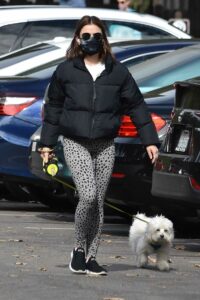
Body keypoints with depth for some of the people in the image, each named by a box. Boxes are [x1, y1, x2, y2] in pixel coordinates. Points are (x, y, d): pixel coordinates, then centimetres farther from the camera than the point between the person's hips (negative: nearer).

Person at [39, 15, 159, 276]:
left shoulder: (118, 72, 4)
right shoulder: (65, 71, 1)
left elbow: (136, 106, 8)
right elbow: (53, 107, 9)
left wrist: (150, 140, 5)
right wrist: (47, 143, 10)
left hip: (105, 146, 2)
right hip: (75, 144, -2)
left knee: (98, 202, 3)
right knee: (88, 196, -17)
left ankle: (90, 257, 12)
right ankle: (79, 249, 2)